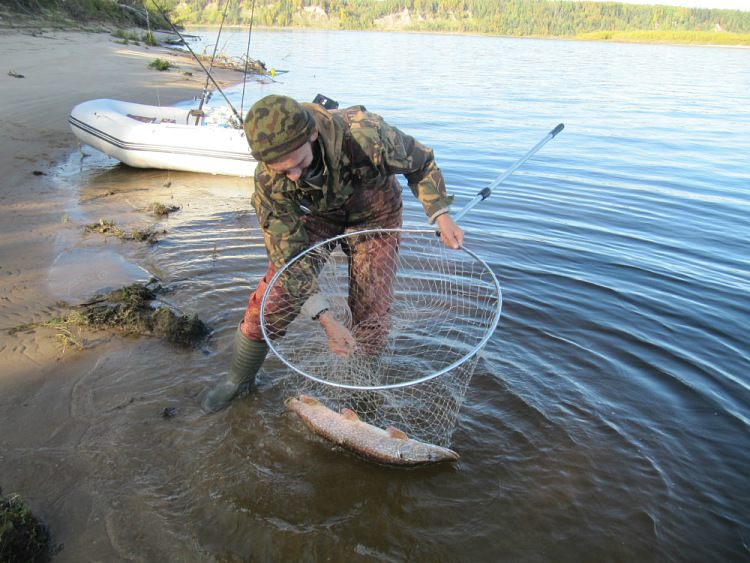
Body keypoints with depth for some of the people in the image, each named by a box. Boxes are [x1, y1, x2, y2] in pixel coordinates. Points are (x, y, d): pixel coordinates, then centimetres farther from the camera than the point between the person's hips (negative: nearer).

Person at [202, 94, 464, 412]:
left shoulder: (366, 134, -39)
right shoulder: (268, 182, -32)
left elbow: (420, 162, -17)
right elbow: (288, 256, -27)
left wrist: (441, 214, -24)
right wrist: (325, 319, -35)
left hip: (374, 213, 0)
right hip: (316, 216, 1)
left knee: (371, 312, -6)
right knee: (271, 301, -7)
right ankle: (239, 379, 22)